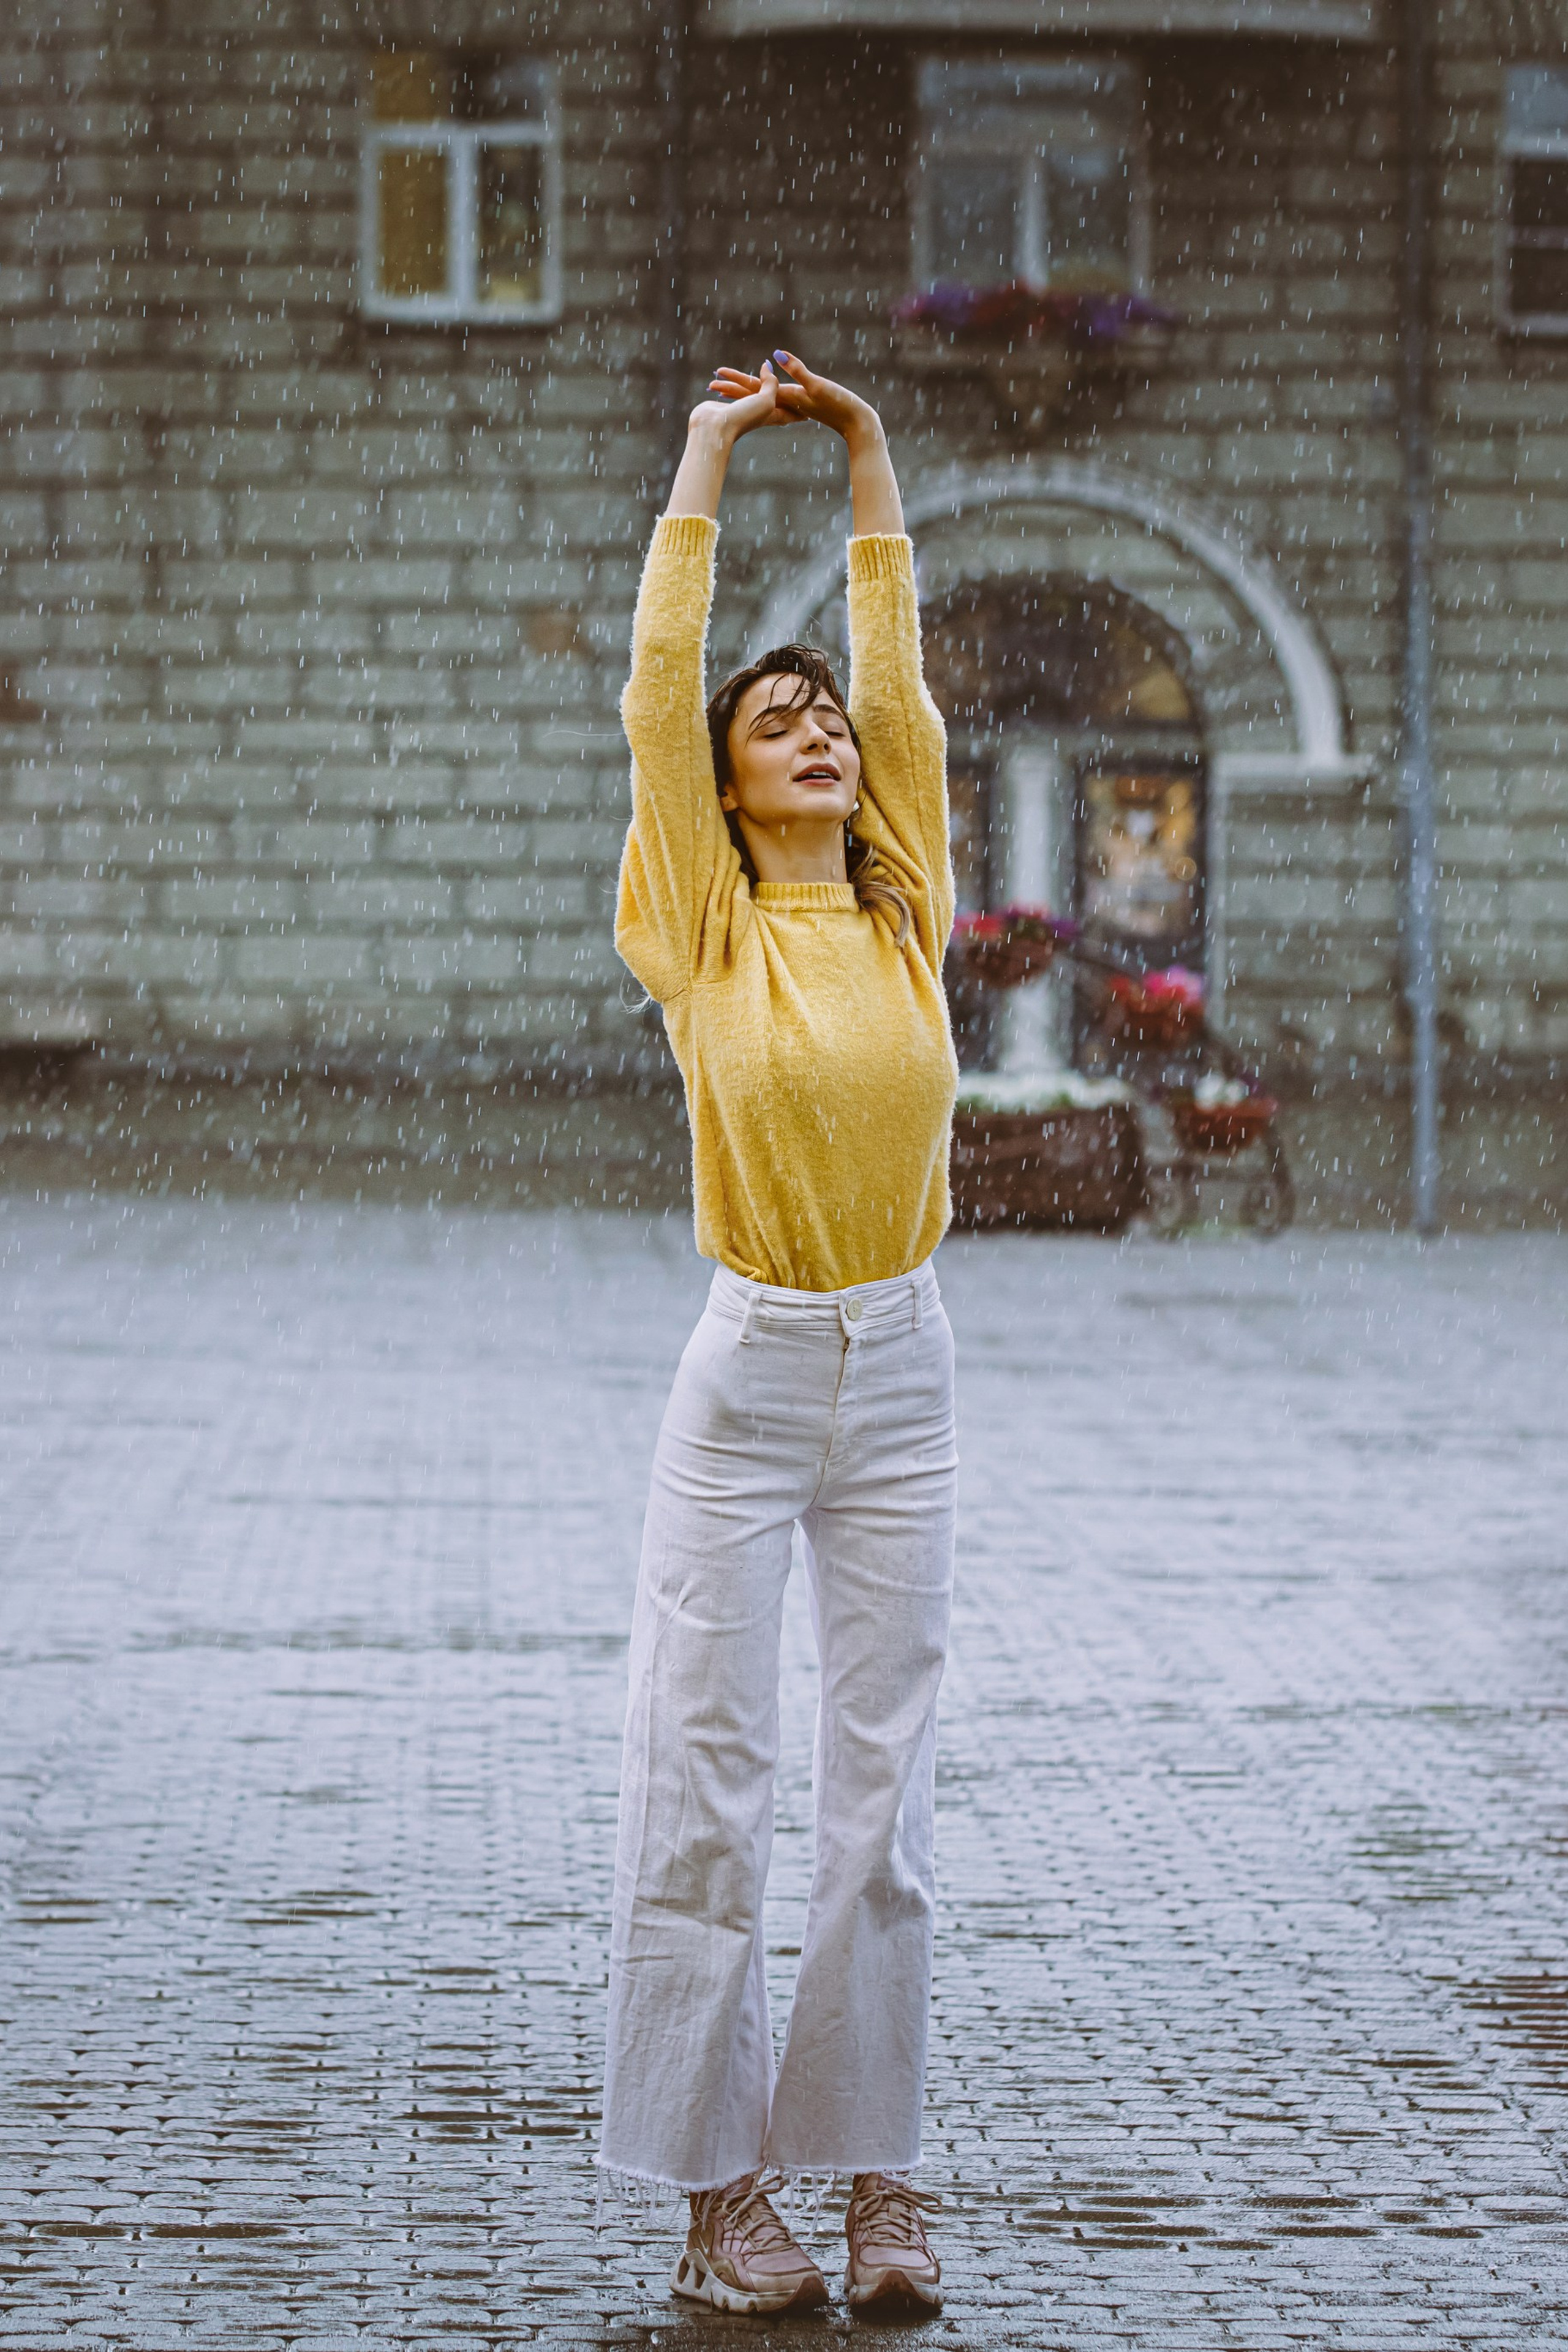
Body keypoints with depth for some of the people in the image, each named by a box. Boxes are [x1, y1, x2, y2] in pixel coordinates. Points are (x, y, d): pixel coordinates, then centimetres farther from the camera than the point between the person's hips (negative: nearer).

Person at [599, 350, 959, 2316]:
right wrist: (706, 457, 2)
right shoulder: (708, 934, -2)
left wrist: (868, 456, 13)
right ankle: (717, 2182, 6)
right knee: (710, 1786, -2)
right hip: (746, 1375, -3)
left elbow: (902, 680, 7)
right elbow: (657, 686, -6)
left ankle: (873, 2168, 12)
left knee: (884, 1787, 5)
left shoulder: (908, 918, 6)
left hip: (902, 1375, 3)